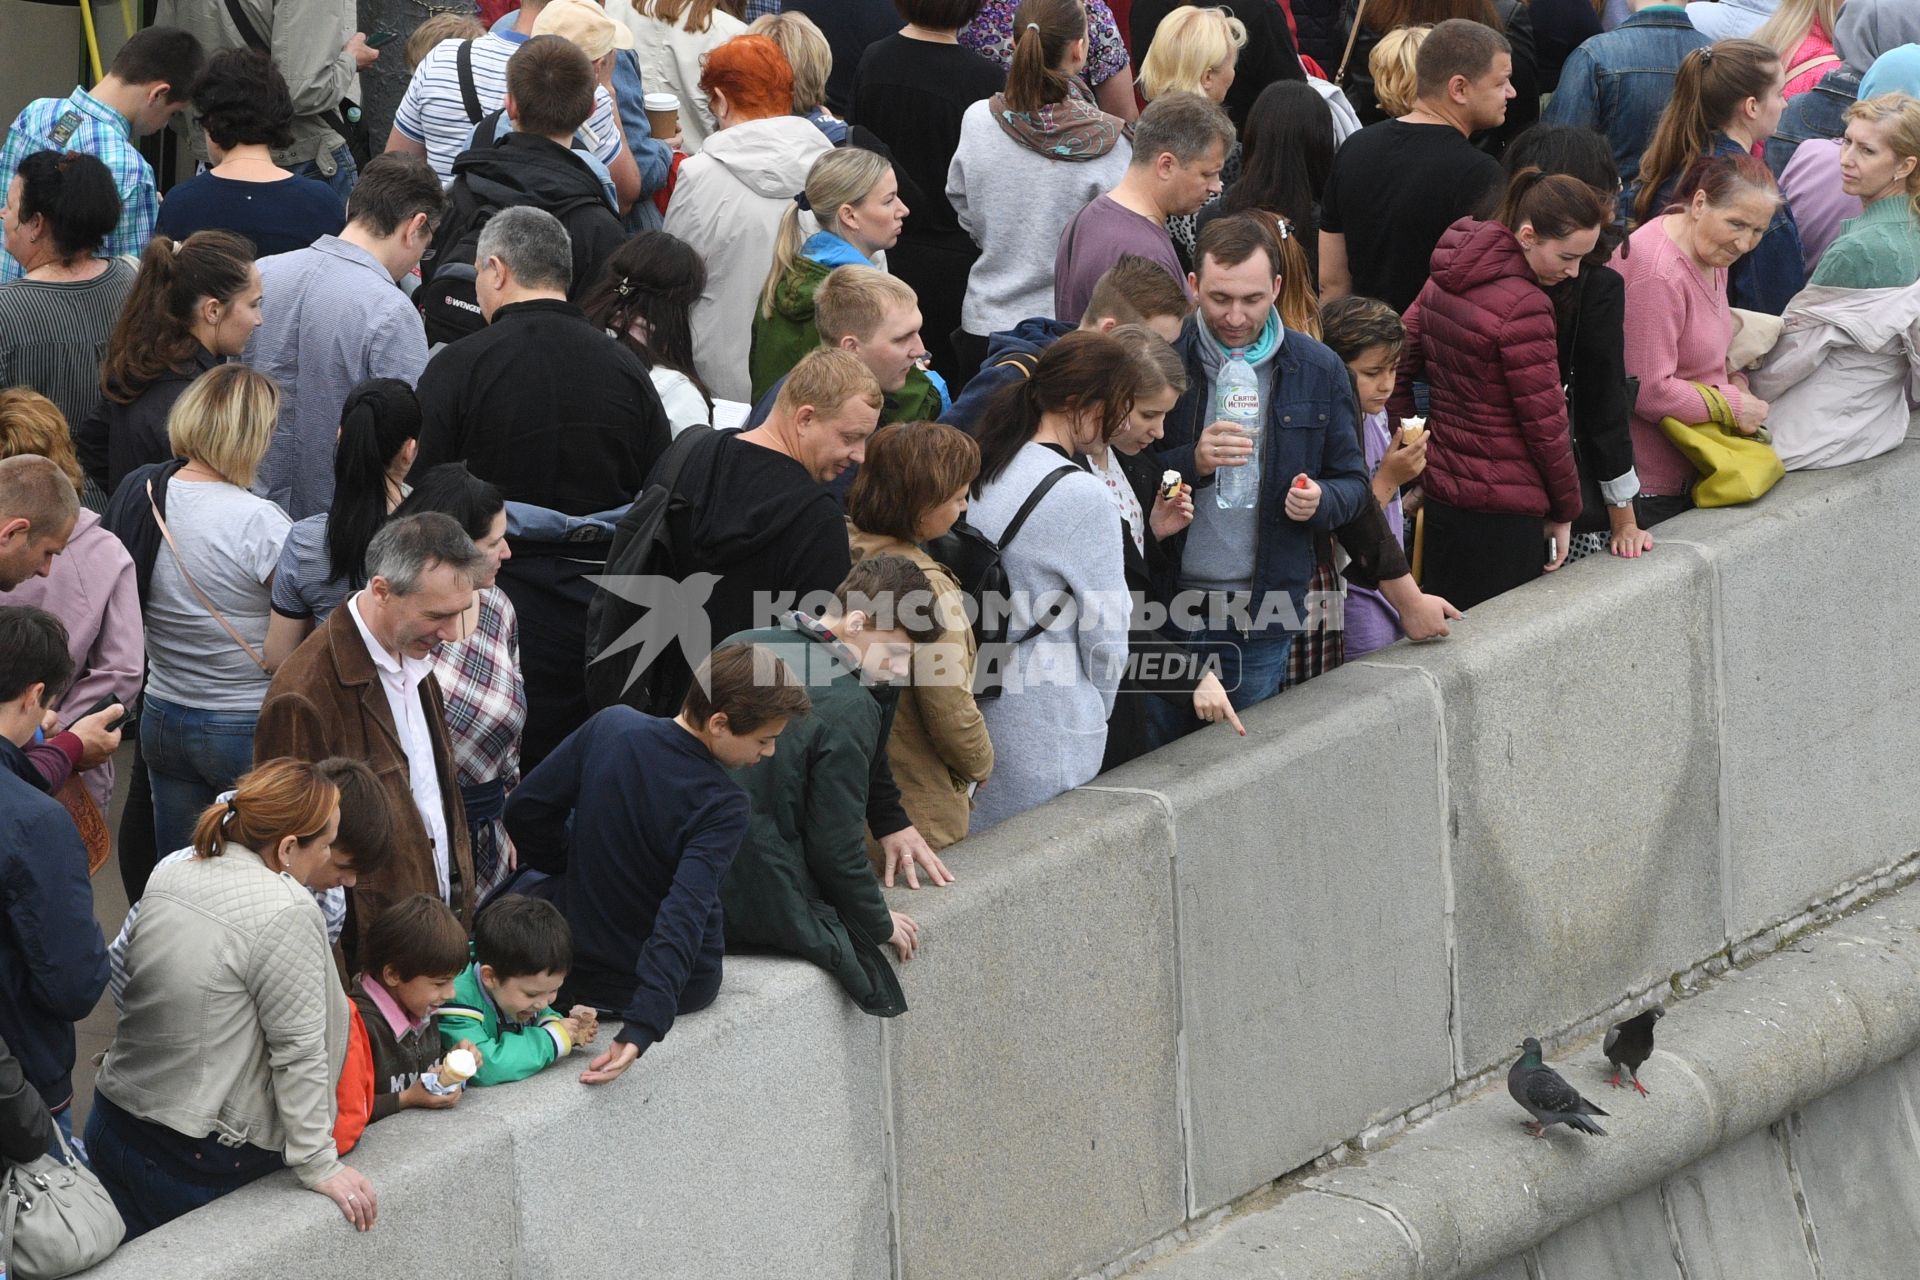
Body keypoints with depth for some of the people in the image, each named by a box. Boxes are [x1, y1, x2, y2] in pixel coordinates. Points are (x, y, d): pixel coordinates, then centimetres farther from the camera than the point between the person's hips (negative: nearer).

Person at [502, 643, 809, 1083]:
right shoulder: (723, 806, -25)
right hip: (686, 988, -2)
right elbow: (683, 915, -35)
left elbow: (526, 809, -4)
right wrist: (641, 1030, -41)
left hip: (578, 977, 2)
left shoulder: (611, 727, -13)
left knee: (531, 883, 32)